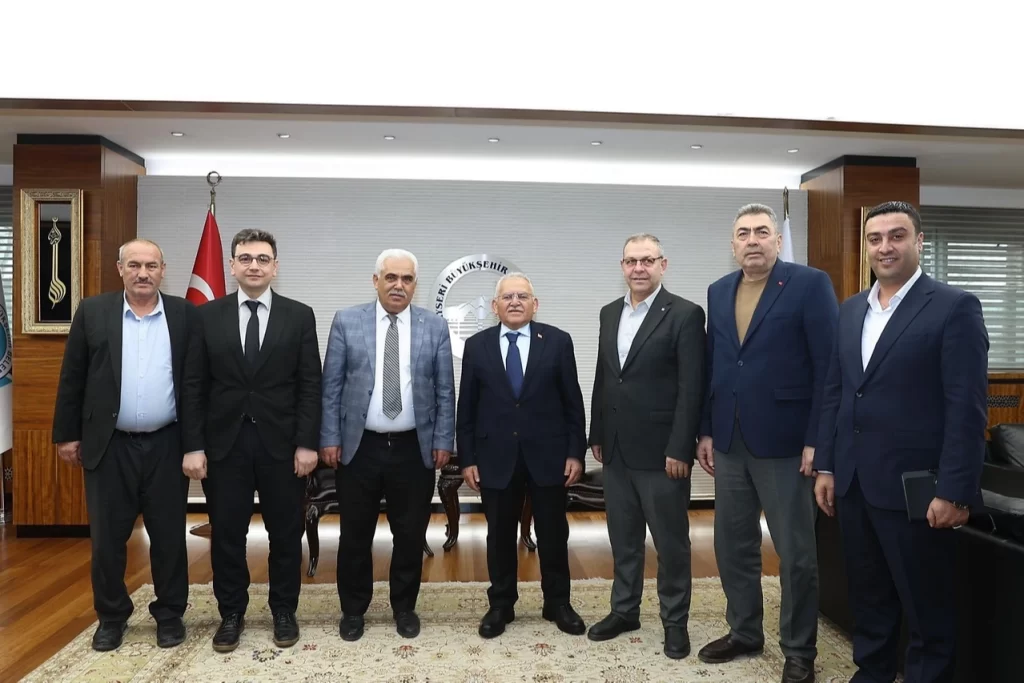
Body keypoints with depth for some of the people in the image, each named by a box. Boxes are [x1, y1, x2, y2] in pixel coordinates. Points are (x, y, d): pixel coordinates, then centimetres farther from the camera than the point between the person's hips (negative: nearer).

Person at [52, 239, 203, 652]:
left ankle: (169, 614, 27)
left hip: (166, 445, 0)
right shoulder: (92, 312, 1)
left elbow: (193, 384, -2)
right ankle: (111, 616, 31)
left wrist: (194, 445, -4)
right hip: (109, 446, 1)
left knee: (169, 536, 9)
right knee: (107, 538, 11)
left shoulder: (184, 315, -1)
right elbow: (72, 379, 5)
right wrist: (67, 434, 3)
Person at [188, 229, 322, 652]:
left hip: (281, 442, 0)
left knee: (286, 533, 10)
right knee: (226, 534, 11)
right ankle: (231, 613, 29)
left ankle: (284, 612, 28)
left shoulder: (299, 316, 1)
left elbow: (310, 385, -2)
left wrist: (307, 443, -7)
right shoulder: (207, 315, 4)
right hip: (224, 443, 1)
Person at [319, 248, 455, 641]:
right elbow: (331, 386, 1)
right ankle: (353, 610, 30)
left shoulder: (435, 327, 2)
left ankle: (404, 608, 32)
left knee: (411, 535, 11)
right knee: (355, 535, 11)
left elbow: (445, 391, 3)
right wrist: (330, 438, -3)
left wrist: (443, 441, -1)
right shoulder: (346, 322, 0)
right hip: (359, 447, 0)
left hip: (414, 449, 1)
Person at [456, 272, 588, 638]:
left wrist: (576, 452, -4)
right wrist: (467, 458, -1)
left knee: (553, 534, 12)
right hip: (496, 457, 0)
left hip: (548, 455, 0)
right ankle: (500, 605, 29)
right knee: (500, 536, 11)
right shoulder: (476, 346, 1)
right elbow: (467, 408, 2)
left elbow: (572, 402, 0)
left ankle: (557, 603, 31)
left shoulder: (558, 341, -1)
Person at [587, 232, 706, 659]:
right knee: (623, 537, 17)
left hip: (660, 450, -5)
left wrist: (679, 449, -16)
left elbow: (692, 388, -12)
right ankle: (624, 610, 32)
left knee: (671, 541, 8)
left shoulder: (685, 314, -9)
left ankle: (675, 621, 24)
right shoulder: (609, 313, 10)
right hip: (616, 449, 6)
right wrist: (597, 435, 12)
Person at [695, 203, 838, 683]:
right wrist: (705, 431, 9)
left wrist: (817, 440, -14)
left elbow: (829, 365, -10)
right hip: (729, 443, 6)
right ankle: (744, 632, 33)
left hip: (784, 441, -5)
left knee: (796, 553, 7)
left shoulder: (810, 284, -6)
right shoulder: (718, 292, 11)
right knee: (732, 545, 15)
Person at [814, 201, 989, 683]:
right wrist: (825, 466, 9)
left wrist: (954, 490, -15)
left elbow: (967, 406, -12)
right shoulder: (850, 310, 11)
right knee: (867, 597, 18)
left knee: (927, 606, 11)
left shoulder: (954, 307, -7)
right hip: (853, 483, 6)